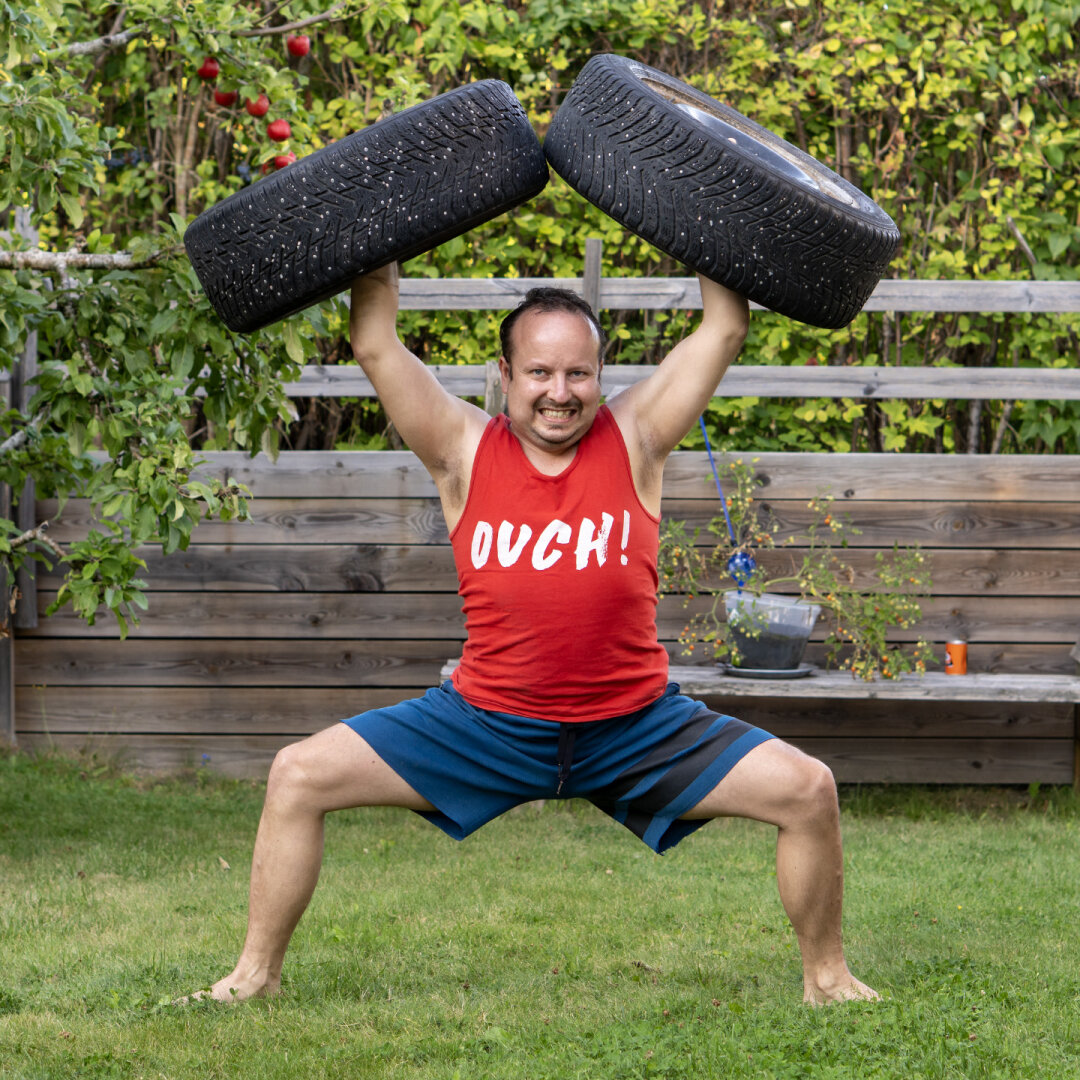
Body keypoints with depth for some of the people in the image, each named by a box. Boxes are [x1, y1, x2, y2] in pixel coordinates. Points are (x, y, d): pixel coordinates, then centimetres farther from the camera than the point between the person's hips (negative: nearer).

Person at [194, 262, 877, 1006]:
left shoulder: (636, 440, -3)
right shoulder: (464, 450, -3)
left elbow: (725, 328, -4)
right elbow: (375, 342, -6)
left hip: (637, 727, 0)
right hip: (485, 723, 0)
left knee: (808, 791, -13)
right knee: (299, 777, -10)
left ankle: (827, 977, 10)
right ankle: (257, 974, 7)